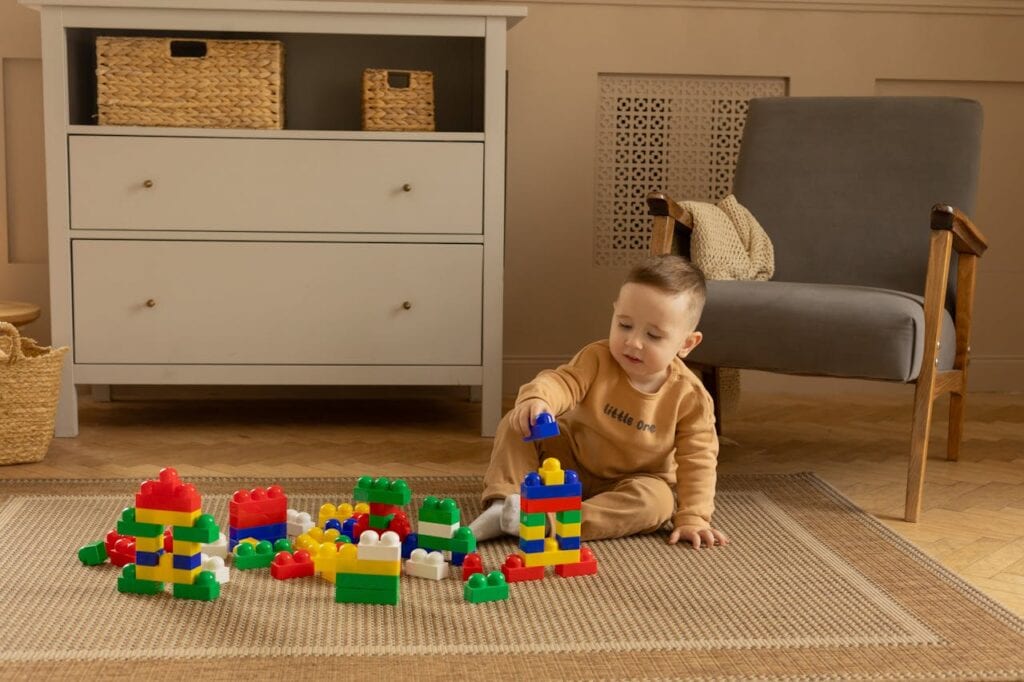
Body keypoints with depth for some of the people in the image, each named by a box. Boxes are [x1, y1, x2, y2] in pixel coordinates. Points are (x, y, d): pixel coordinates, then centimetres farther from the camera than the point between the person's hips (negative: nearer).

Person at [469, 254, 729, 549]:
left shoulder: (690, 397, -20)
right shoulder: (598, 359, -18)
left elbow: (697, 460, -17)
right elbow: (562, 381, -29)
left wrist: (693, 518, -26)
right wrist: (537, 399, -54)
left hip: (630, 482, -1)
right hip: (571, 459, 1)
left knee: (658, 501, -34)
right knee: (516, 425, -16)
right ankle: (503, 505, -23)